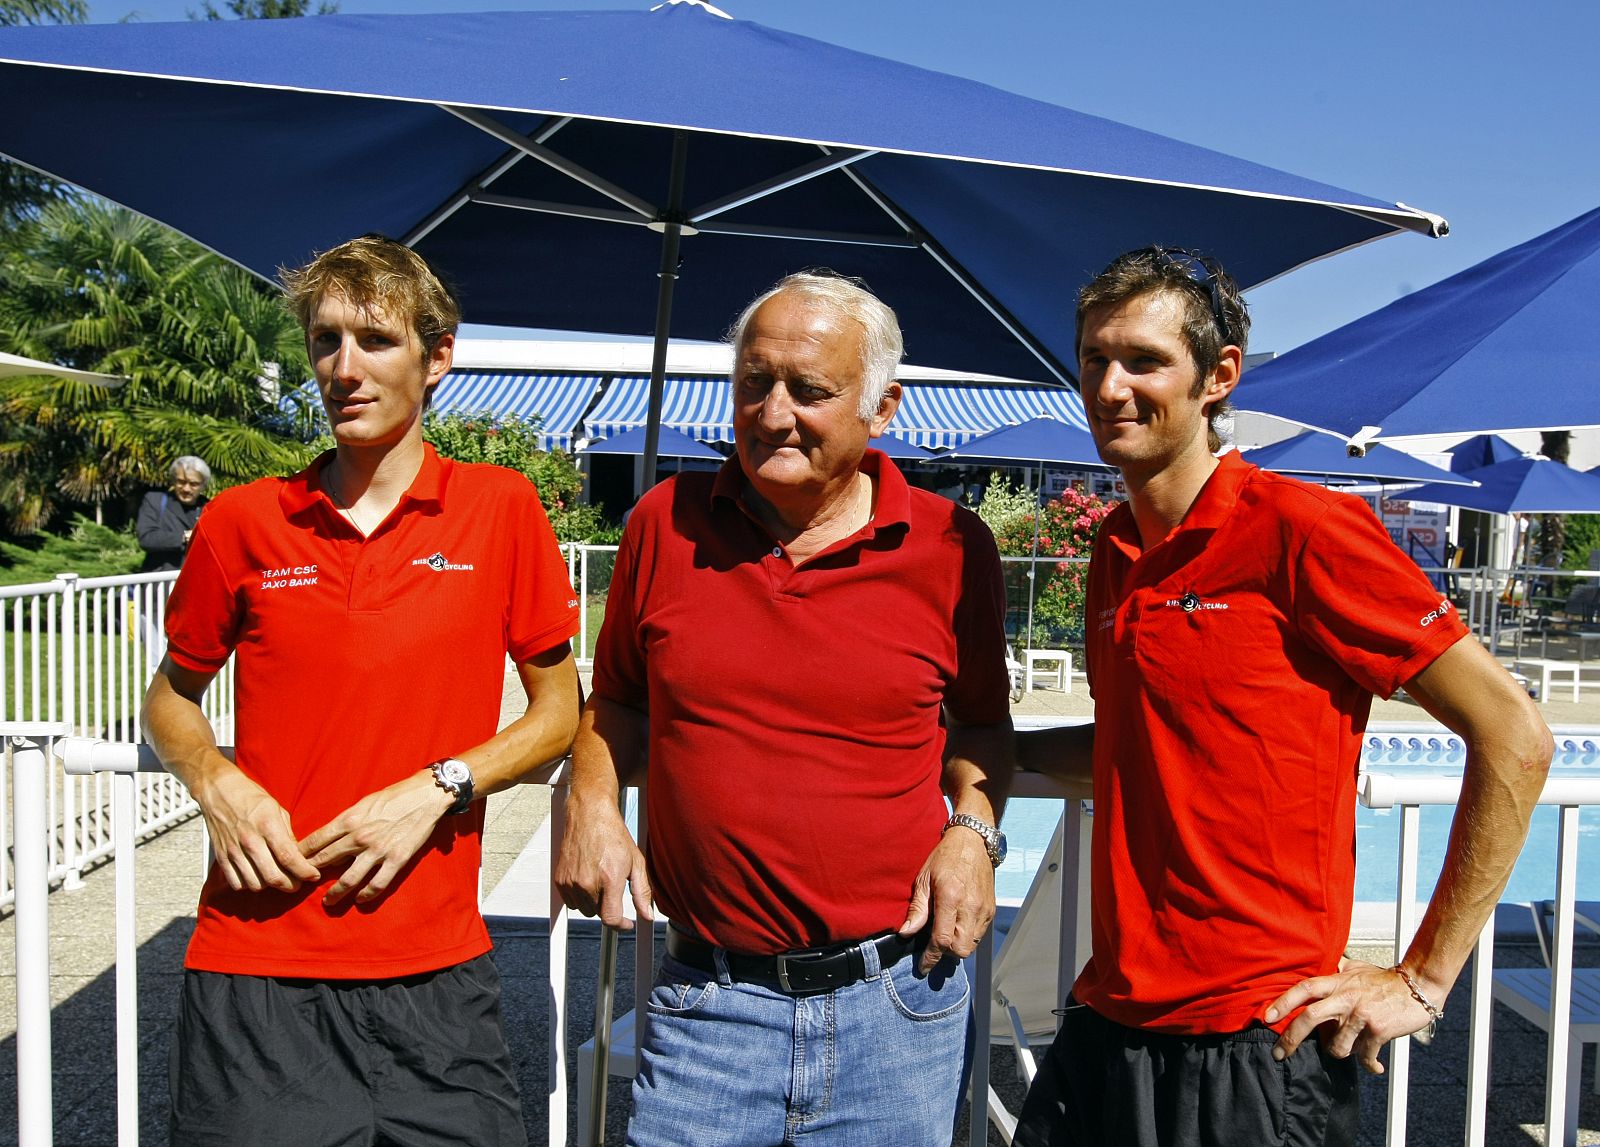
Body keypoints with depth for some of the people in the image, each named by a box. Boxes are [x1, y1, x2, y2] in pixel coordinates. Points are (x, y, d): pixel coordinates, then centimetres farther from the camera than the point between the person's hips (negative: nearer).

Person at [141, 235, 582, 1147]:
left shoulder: (502, 508, -1)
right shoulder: (244, 522, 2)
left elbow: (560, 711, 4)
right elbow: (172, 697, 15)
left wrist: (438, 788, -10)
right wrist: (219, 786, -4)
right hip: (254, 966, 1)